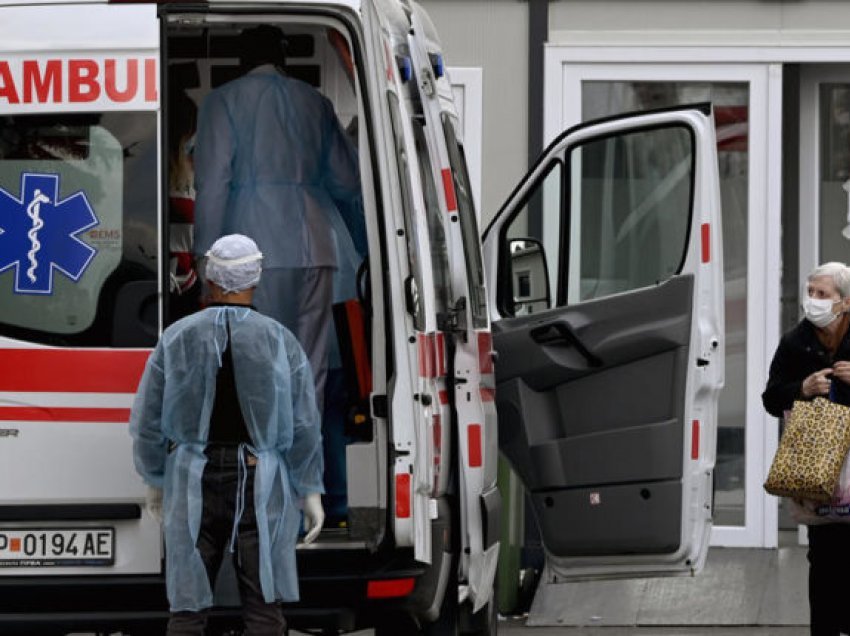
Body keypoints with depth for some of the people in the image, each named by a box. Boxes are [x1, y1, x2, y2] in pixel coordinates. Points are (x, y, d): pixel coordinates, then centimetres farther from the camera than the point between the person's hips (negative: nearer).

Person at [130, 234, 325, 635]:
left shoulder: (177, 339, -2)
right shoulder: (281, 342, -4)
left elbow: (147, 421, 3)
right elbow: (305, 427, -3)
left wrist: (154, 480, 16)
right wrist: (310, 492, 5)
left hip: (194, 484, 1)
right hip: (261, 487, -1)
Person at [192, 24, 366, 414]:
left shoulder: (224, 101, 5)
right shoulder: (315, 102, 18)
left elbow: (213, 182, -4)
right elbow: (347, 182, 20)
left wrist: (207, 255, -3)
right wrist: (368, 247, 29)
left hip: (256, 250, -4)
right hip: (314, 248, 4)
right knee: (310, 364, 5)